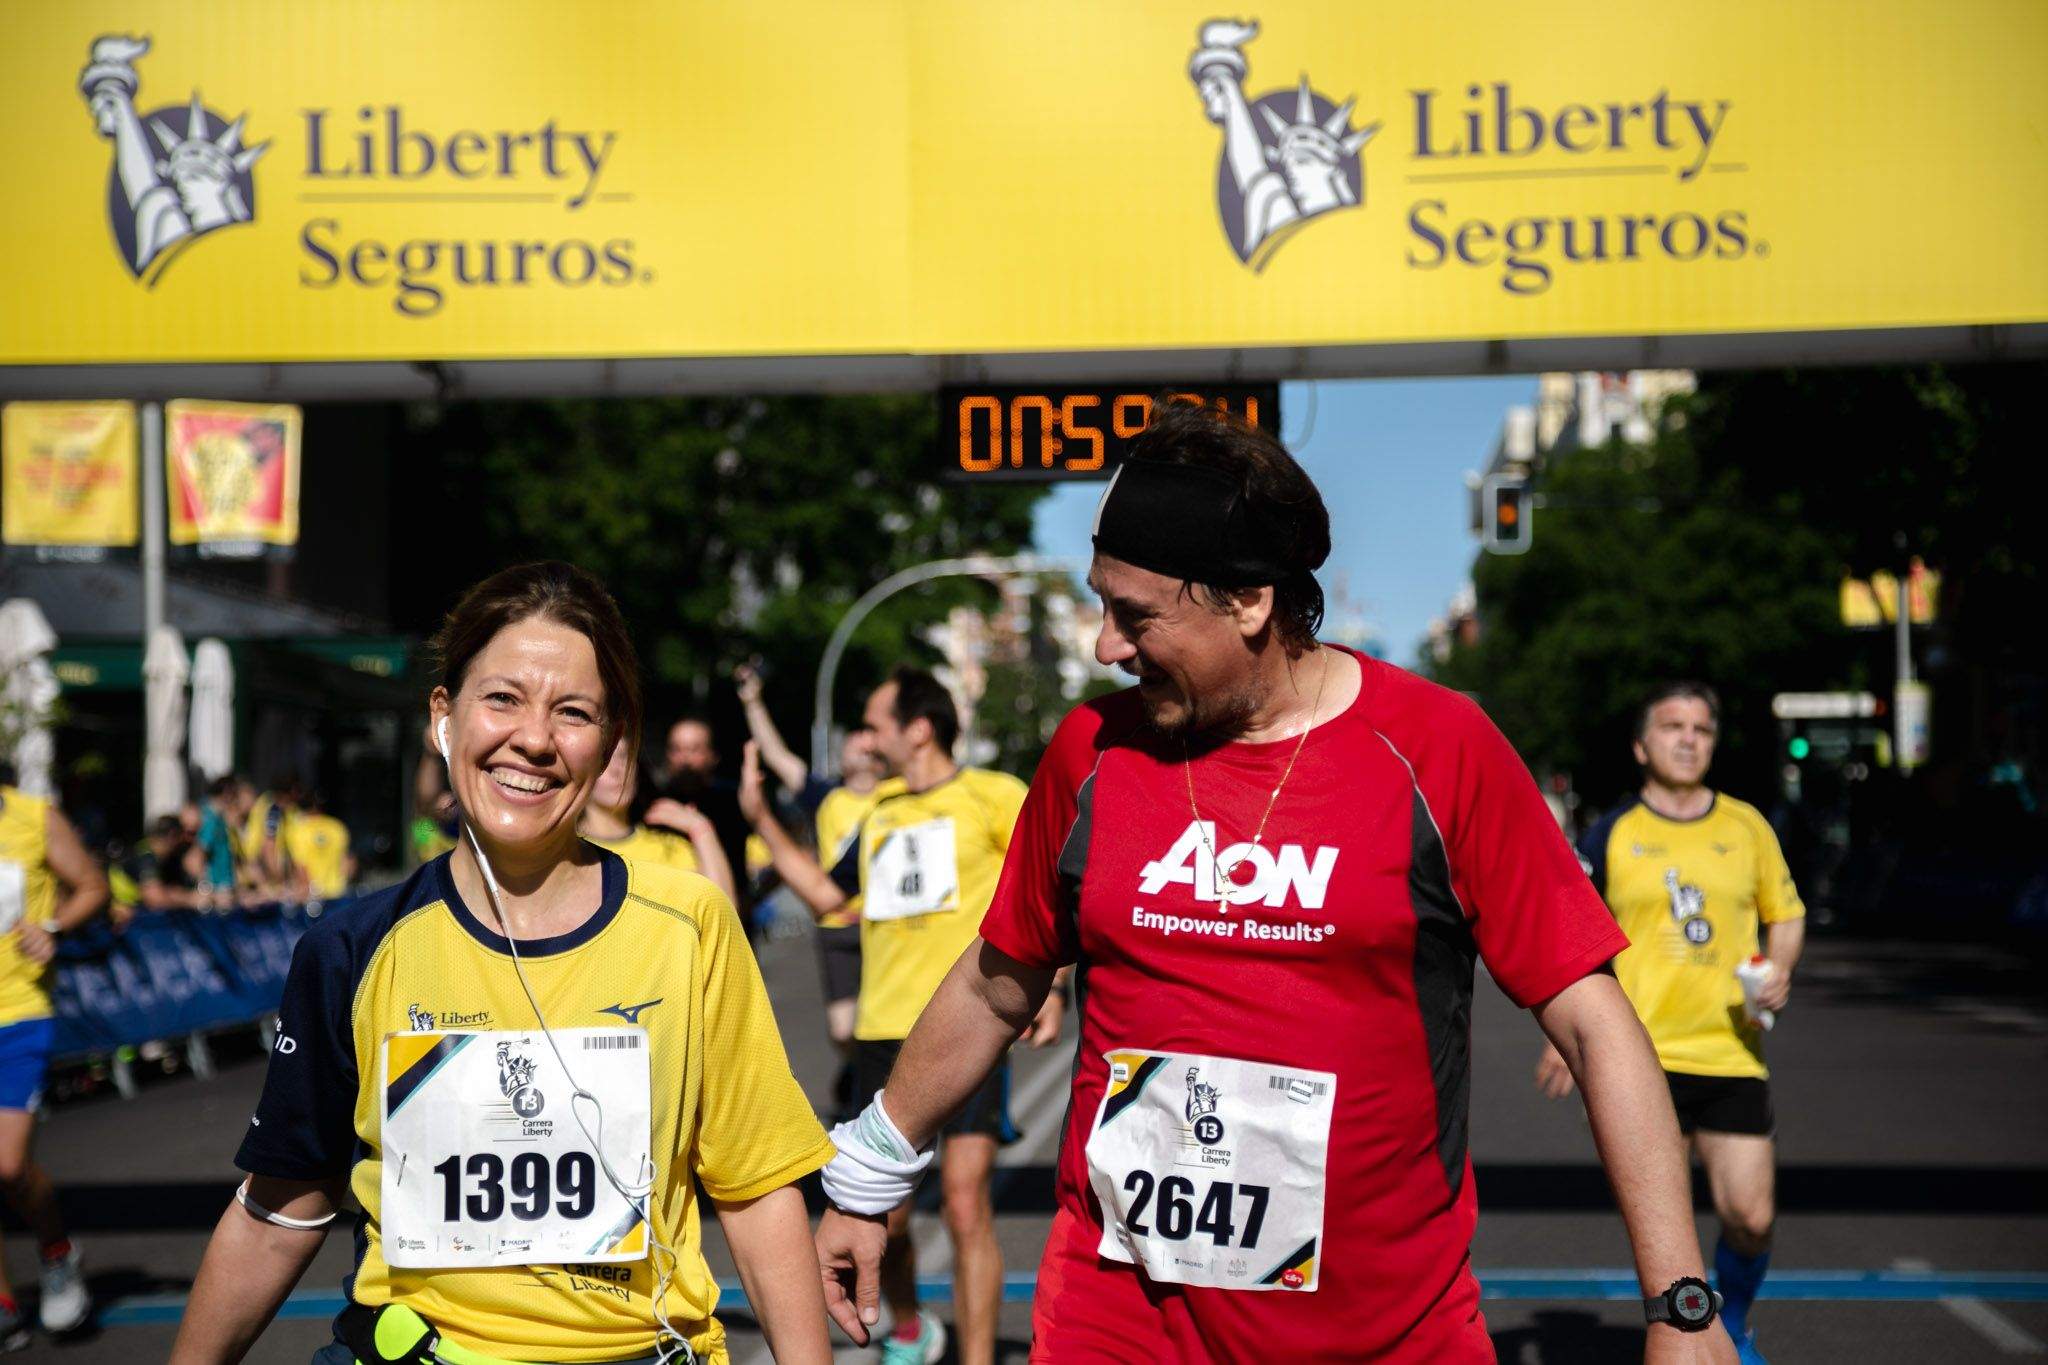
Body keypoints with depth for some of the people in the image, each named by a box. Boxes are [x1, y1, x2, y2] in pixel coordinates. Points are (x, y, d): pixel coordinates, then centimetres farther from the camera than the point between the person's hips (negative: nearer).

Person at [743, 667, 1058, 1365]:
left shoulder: (993, 797, -1)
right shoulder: (882, 810, 16)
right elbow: (828, 893, 25)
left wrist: (1050, 987, -11)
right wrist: (762, 819, 20)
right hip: (884, 1035, 5)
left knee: (966, 1207, -10)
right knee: (880, 1217, 7)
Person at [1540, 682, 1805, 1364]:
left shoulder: (1747, 826, 7)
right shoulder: (1611, 836, 2)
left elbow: (1786, 915, 18)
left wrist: (1779, 972, -3)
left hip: (1733, 1053, 2)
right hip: (1639, 1057, -1)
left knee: (1751, 1218, -1)